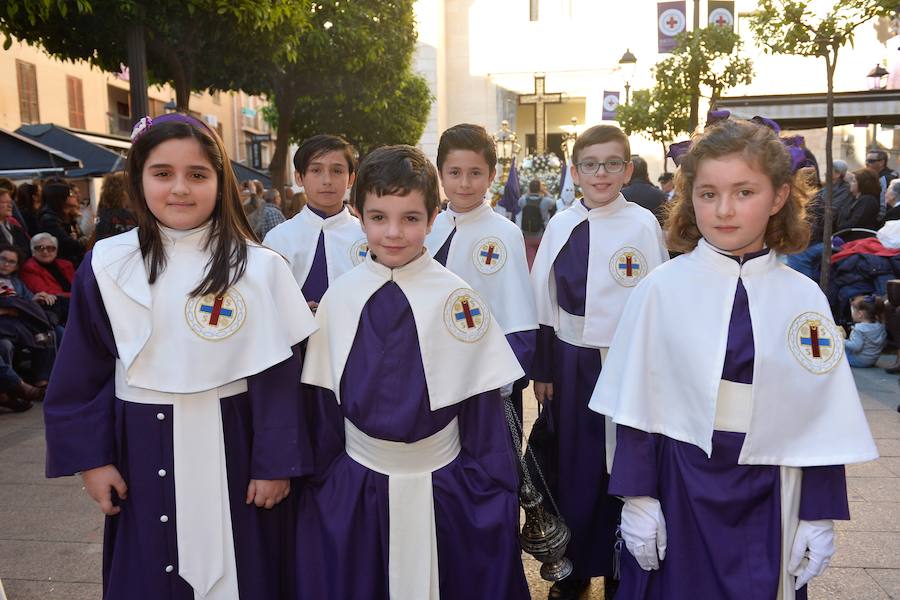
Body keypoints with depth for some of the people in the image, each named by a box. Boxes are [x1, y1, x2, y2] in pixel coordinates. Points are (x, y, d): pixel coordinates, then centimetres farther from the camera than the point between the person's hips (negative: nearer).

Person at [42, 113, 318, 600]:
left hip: (232, 447, -1)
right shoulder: (107, 266, -3)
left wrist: (276, 464, -7)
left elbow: (280, 373, -7)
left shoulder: (258, 268, -8)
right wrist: (91, 459, 1)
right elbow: (82, 373, 3)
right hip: (143, 452, 2)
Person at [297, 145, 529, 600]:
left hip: (442, 490, -2)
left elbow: (483, 407, -7)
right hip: (352, 492, 2)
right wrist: (321, 481, 7)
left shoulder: (458, 300, -12)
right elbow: (325, 398, 3)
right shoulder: (338, 298, -5)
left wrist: (493, 494, -4)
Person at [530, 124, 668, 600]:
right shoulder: (561, 226, 2)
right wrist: (542, 370, 6)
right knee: (573, 467, 12)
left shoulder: (643, 225, -7)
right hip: (571, 363, 3)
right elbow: (544, 301, 5)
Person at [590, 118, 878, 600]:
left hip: (768, 497, 2)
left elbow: (823, 421, 2)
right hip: (678, 488, -1)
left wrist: (819, 516, 3)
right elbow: (637, 406, -5)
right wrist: (637, 496, -5)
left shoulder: (805, 300, -3)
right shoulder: (662, 289, -8)